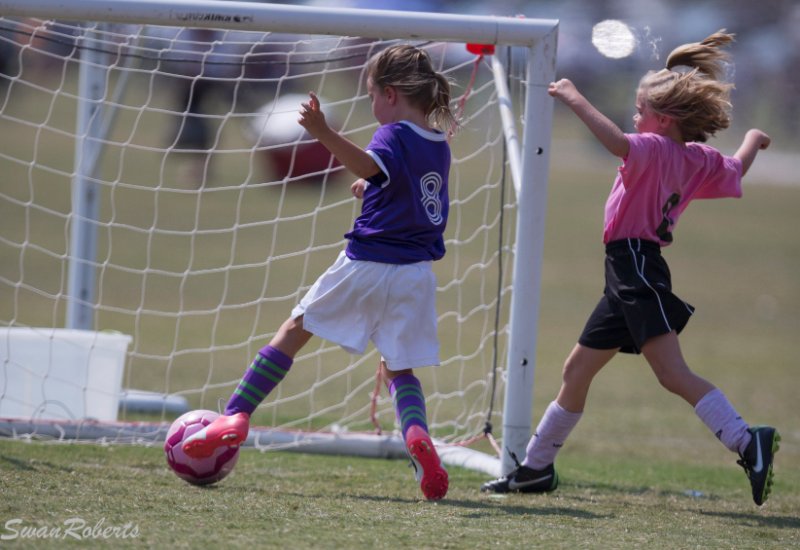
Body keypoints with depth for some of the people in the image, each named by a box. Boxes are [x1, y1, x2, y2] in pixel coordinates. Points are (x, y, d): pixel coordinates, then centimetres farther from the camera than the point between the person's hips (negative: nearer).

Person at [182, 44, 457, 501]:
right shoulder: (439, 146, 14)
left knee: (295, 330, 8)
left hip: (367, 264, -6)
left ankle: (237, 416, 3)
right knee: (400, 369, 12)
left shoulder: (395, 136, -9)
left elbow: (366, 165, -34)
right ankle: (417, 433, -19)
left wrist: (324, 133, -44)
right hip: (416, 274, 6)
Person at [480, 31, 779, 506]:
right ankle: (537, 467, 24)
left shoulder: (656, 149, -13)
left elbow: (618, 143, -34)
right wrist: (753, 140, 50)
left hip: (637, 266, -10)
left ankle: (748, 442, -27)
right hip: (630, 274, 10)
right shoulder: (699, 160, 11)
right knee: (578, 369, 16)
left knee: (673, 373, -19)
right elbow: (737, 169, 29)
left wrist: (576, 100, -25)